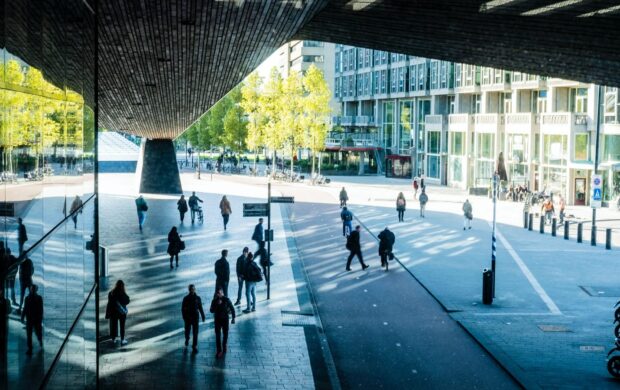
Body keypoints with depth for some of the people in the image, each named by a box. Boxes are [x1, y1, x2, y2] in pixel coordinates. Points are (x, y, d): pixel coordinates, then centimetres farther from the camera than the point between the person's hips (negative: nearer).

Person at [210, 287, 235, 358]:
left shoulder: (226, 300, -11)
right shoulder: (214, 300, -7)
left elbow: (232, 309, -2)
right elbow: (211, 310, -12)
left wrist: (233, 318, -3)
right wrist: (217, 304, -25)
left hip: (225, 319, 0)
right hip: (217, 320, 0)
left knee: (225, 334, 13)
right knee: (218, 336, -6)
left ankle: (224, 347, 36)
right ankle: (219, 351, -5)